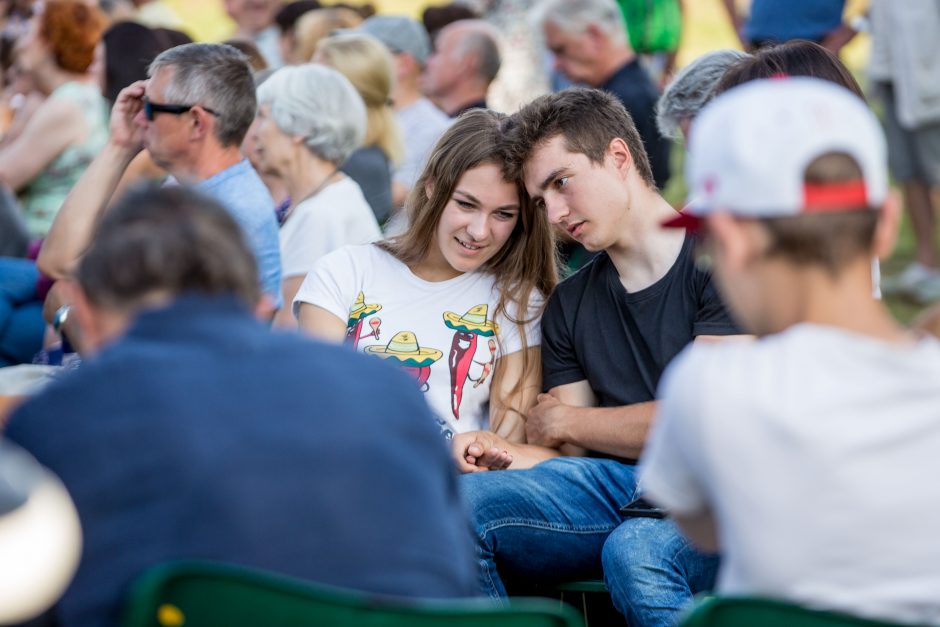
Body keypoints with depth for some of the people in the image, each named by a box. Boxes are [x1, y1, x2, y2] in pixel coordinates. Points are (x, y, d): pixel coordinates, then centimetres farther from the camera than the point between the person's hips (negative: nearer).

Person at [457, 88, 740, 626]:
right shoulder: (570, 304, 19)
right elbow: (568, 456, 13)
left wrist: (564, 422, 5)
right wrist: (508, 453, -11)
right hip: (615, 485, 5)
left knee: (634, 551, -38)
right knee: (459, 504, -20)